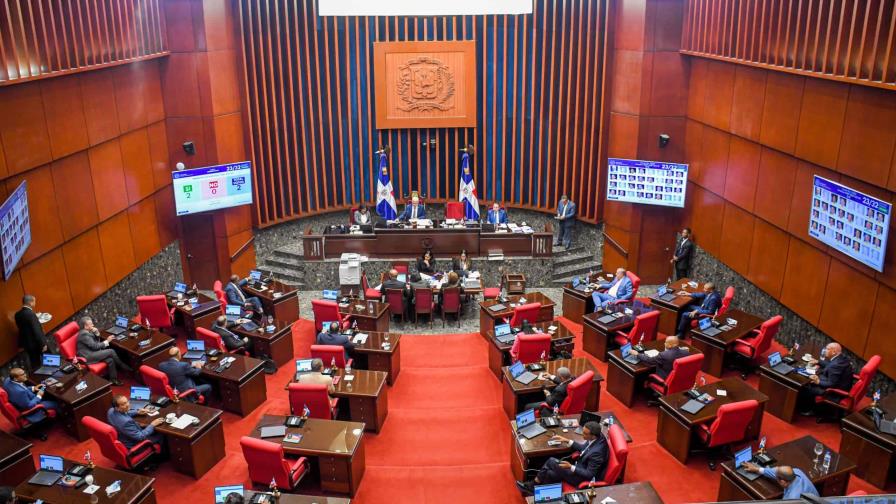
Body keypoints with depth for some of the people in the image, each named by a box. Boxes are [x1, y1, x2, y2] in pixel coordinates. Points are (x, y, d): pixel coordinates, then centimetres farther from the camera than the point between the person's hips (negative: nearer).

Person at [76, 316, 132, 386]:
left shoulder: (87, 332, 10)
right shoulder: (84, 334, -20)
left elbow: (96, 342, 16)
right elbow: (95, 346, -20)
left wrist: (97, 334, -3)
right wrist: (107, 341, -11)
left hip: (92, 353, 10)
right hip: (88, 356, -10)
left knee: (110, 360, -11)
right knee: (111, 351, -17)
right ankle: (124, 367, -3)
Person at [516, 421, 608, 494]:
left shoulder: (597, 452, -34)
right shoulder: (597, 435, -9)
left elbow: (589, 474, -25)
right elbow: (583, 448, 9)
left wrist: (571, 467, -28)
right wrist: (567, 441, 2)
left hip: (583, 477, -8)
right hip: (581, 466, 8)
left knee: (551, 461, -12)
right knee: (551, 474, -4)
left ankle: (533, 485, 10)